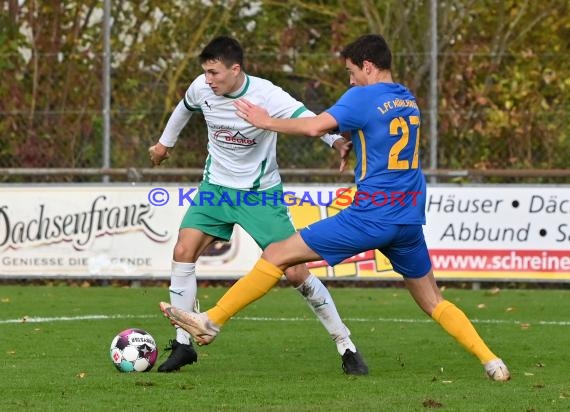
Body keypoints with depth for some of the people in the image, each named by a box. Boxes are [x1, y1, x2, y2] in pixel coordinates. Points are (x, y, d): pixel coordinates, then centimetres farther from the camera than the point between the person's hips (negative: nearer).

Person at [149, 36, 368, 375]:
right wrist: (165, 142, 32)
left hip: (261, 194, -4)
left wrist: (338, 141, -59)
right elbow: (185, 108, 15)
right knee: (183, 254, -12)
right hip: (216, 188, 4)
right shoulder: (202, 88, -9)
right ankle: (183, 345, 1)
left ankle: (346, 346, 5)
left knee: (295, 272, -8)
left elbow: (307, 119, -38)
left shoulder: (266, 95, -25)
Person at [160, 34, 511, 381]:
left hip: (372, 215, -7)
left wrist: (267, 122, -5)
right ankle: (493, 363, 5)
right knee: (433, 302, 17)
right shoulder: (408, 100, 16)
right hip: (410, 220, 7)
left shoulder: (363, 97, -6)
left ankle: (211, 322, -1)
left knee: (277, 255, -1)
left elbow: (315, 127, -17)